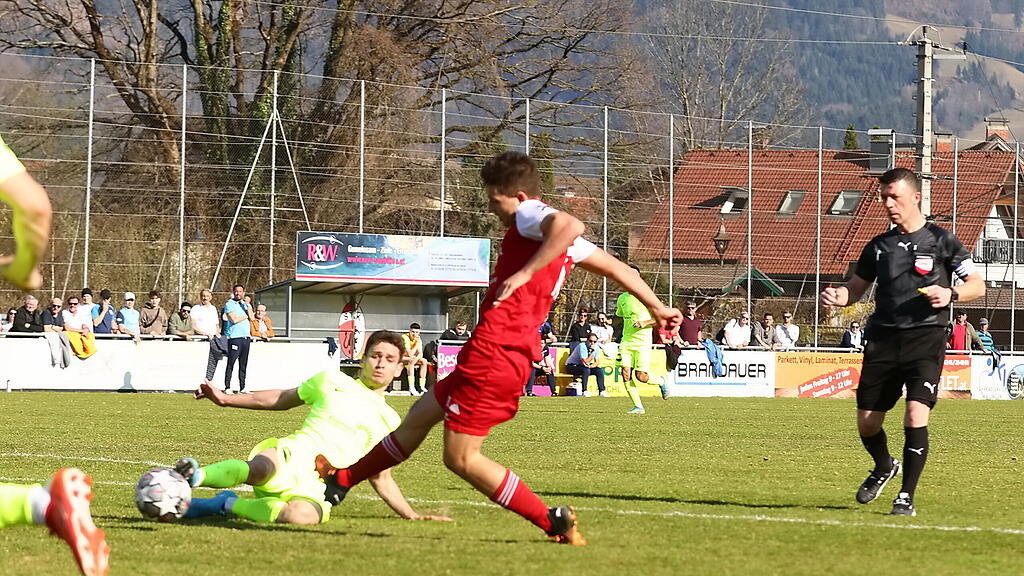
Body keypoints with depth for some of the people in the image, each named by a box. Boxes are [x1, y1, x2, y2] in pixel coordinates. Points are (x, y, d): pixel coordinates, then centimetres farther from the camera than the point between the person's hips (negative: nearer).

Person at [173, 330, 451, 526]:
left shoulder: (389, 421, 22)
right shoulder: (332, 381, 19)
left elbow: (381, 479, 28)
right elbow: (283, 399, 29)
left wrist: (413, 515, 18)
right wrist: (226, 399, 25)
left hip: (319, 487, 1)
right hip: (290, 455, -1)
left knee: (301, 516, -39)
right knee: (260, 469, -43)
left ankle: (227, 505, -22)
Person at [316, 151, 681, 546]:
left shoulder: (530, 215, -8)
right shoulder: (563, 241, 20)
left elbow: (570, 225, -30)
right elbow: (615, 266, 27)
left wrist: (524, 273, -28)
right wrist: (657, 307, 37)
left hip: (495, 347, -11)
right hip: (518, 353, 11)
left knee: (461, 458, -6)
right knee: (420, 416, 23)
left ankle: (553, 521, -8)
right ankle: (341, 479, 36)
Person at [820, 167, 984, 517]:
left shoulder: (940, 240, 1)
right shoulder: (878, 246, 12)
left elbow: (977, 285, 5)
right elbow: (857, 287, 20)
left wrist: (951, 294, -16)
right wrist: (838, 296, -3)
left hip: (926, 337, -4)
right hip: (882, 340, 4)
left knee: (916, 417, -18)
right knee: (866, 422, 5)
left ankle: (907, 497, -7)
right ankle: (884, 468, 37)